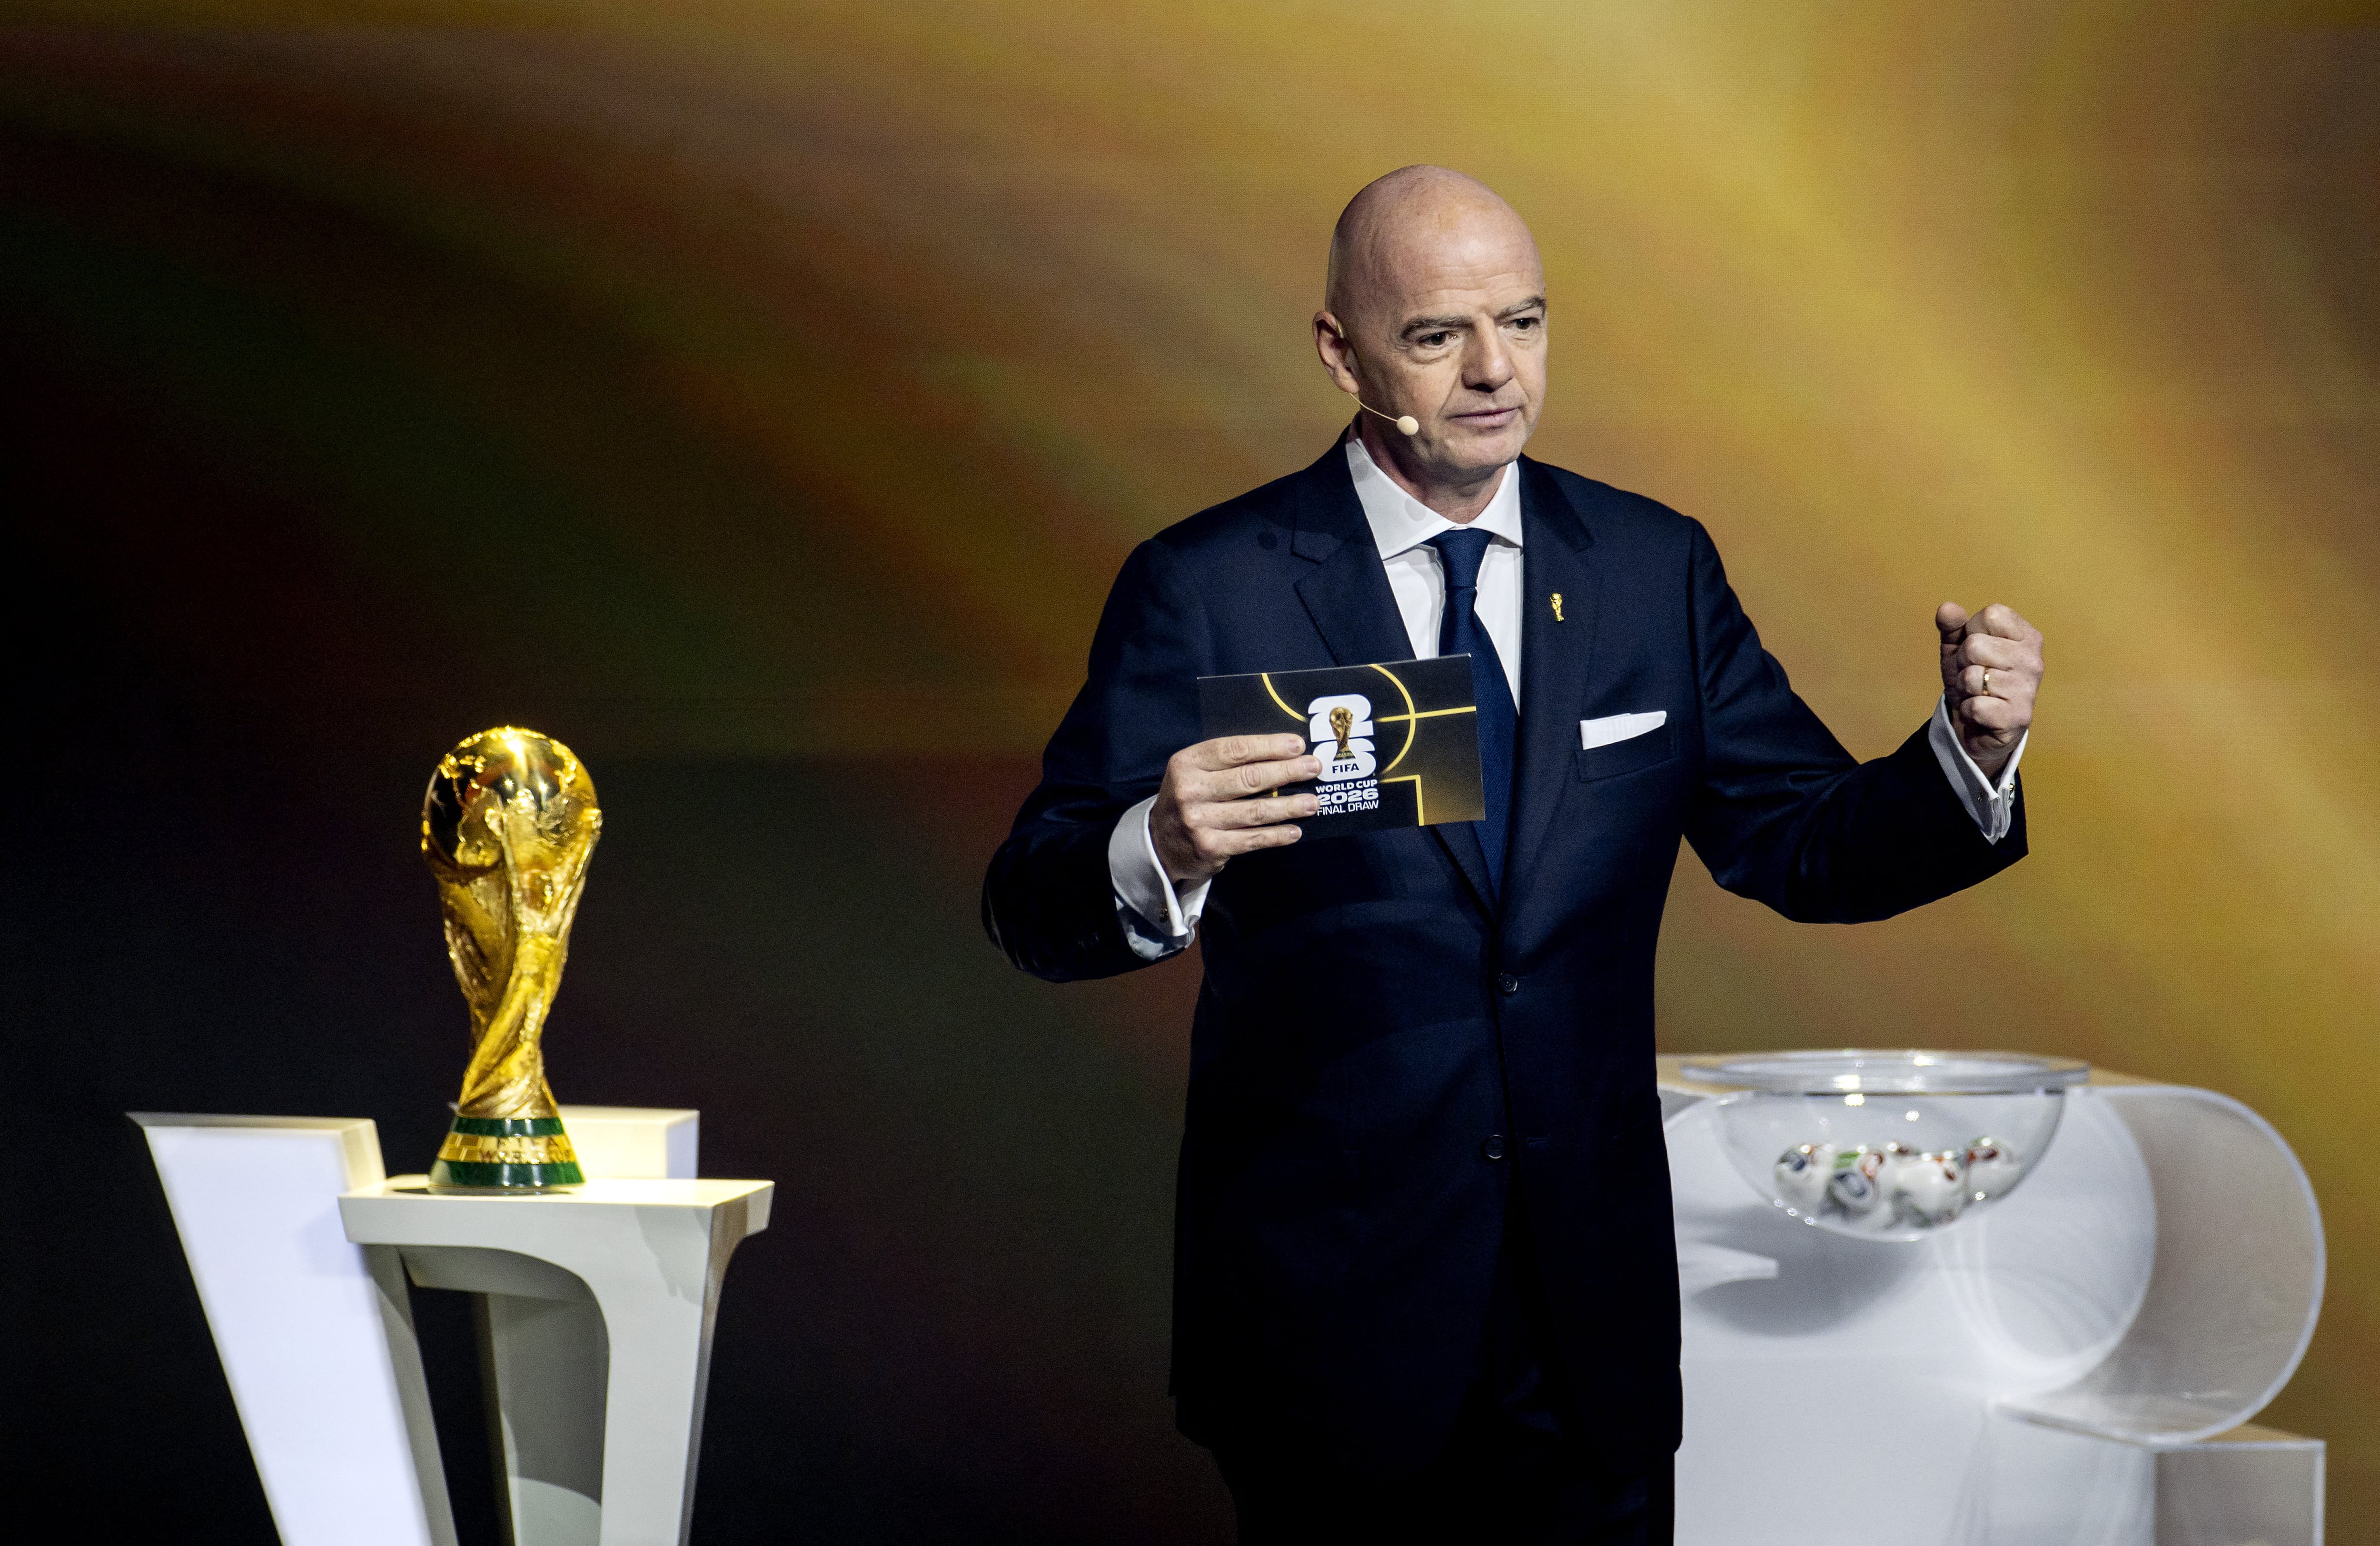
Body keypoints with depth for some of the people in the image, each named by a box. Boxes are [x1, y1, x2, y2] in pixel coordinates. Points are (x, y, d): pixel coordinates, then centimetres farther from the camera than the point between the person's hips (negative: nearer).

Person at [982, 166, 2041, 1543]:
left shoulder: (1656, 568, 5)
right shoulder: (1208, 591, -7)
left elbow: (1803, 847, 7)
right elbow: (1034, 913, -10)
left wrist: (1967, 754, -13)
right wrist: (1159, 856, -33)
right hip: (1330, 1315, -3)